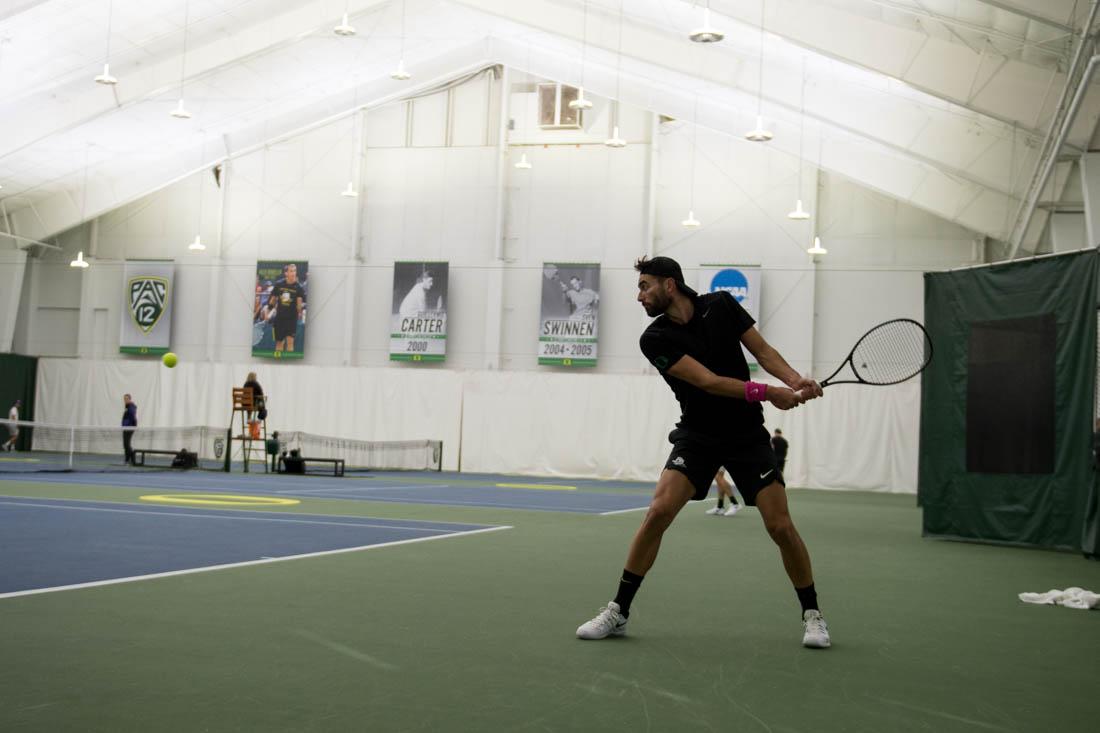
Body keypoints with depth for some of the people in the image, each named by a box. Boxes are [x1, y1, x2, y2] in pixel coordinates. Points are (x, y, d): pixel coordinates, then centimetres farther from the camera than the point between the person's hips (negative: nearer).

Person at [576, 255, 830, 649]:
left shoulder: (721, 304, -5)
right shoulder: (654, 339, -13)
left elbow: (763, 350, -1)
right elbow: (708, 381, -21)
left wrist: (796, 380, -19)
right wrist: (767, 392, -28)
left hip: (747, 435, 1)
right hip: (697, 435, -1)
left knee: (781, 527, -6)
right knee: (658, 511, -19)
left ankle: (812, 613, 15)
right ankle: (618, 611, -6)